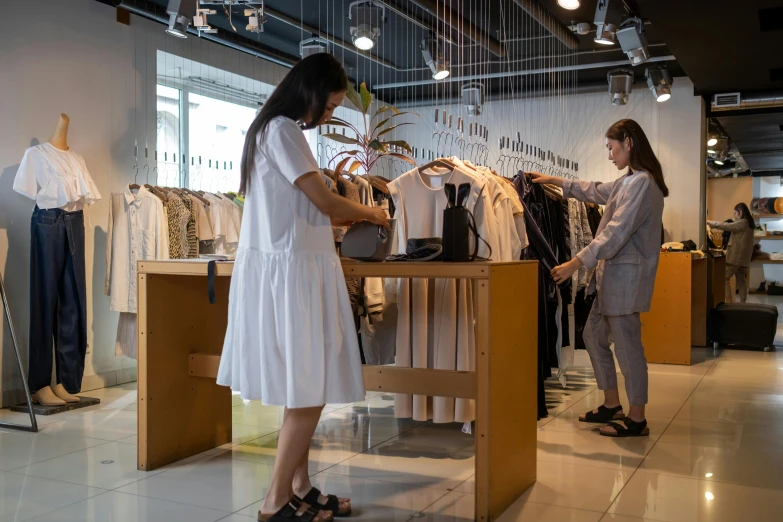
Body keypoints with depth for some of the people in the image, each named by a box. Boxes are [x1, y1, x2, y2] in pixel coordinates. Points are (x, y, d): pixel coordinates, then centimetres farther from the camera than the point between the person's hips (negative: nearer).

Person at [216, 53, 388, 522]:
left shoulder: (276, 130, 20)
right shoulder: (282, 130, -11)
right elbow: (324, 202, -15)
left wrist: (351, 220, 14)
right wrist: (372, 214, 2)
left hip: (295, 267, 10)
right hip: (291, 270, -10)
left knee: (306, 389, 11)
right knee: (309, 390, -5)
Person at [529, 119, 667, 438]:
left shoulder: (642, 183, -17)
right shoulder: (627, 181, 14)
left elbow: (617, 232, -23)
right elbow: (597, 191, 32)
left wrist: (576, 263, -25)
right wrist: (555, 181, 33)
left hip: (626, 274, -10)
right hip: (611, 272, 10)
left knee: (627, 344, -2)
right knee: (594, 335, 15)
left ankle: (637, 420, 10)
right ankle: (612, 405, 26)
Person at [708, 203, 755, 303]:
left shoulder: (743, 222, -14)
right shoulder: (748, 223, 16)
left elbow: (726, 226, -13)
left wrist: (712, 223, -2)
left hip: (736, 256, -10)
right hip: (742, 257, 10)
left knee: (725, 278, -8)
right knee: (740, 279, 10)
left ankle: (729, 302, -13)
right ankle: (742, 303, 11)